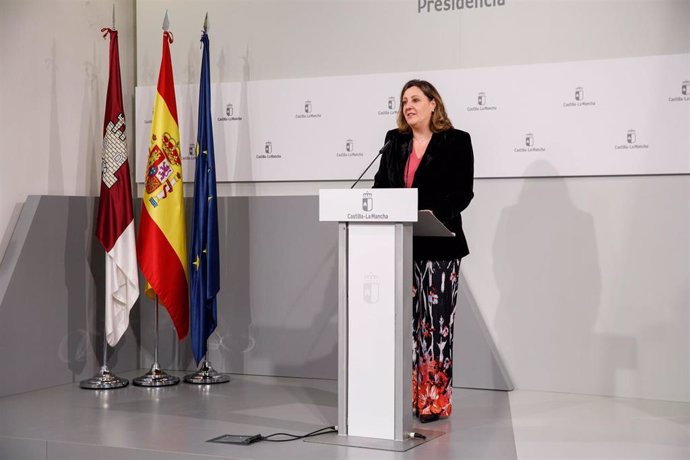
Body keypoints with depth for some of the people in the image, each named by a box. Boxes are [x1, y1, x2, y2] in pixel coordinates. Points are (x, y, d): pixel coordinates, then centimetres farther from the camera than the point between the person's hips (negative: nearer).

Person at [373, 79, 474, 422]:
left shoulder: (456, 141, 0)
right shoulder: (394, 141, 15)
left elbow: (463, 191, -7)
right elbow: (381, 184, 14)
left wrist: (434, 212, -22)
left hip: (439, 245, -4)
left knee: (436, 320, -2)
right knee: (406, 318, 5)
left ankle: (436, 399, 4)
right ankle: (408, 394, 11)